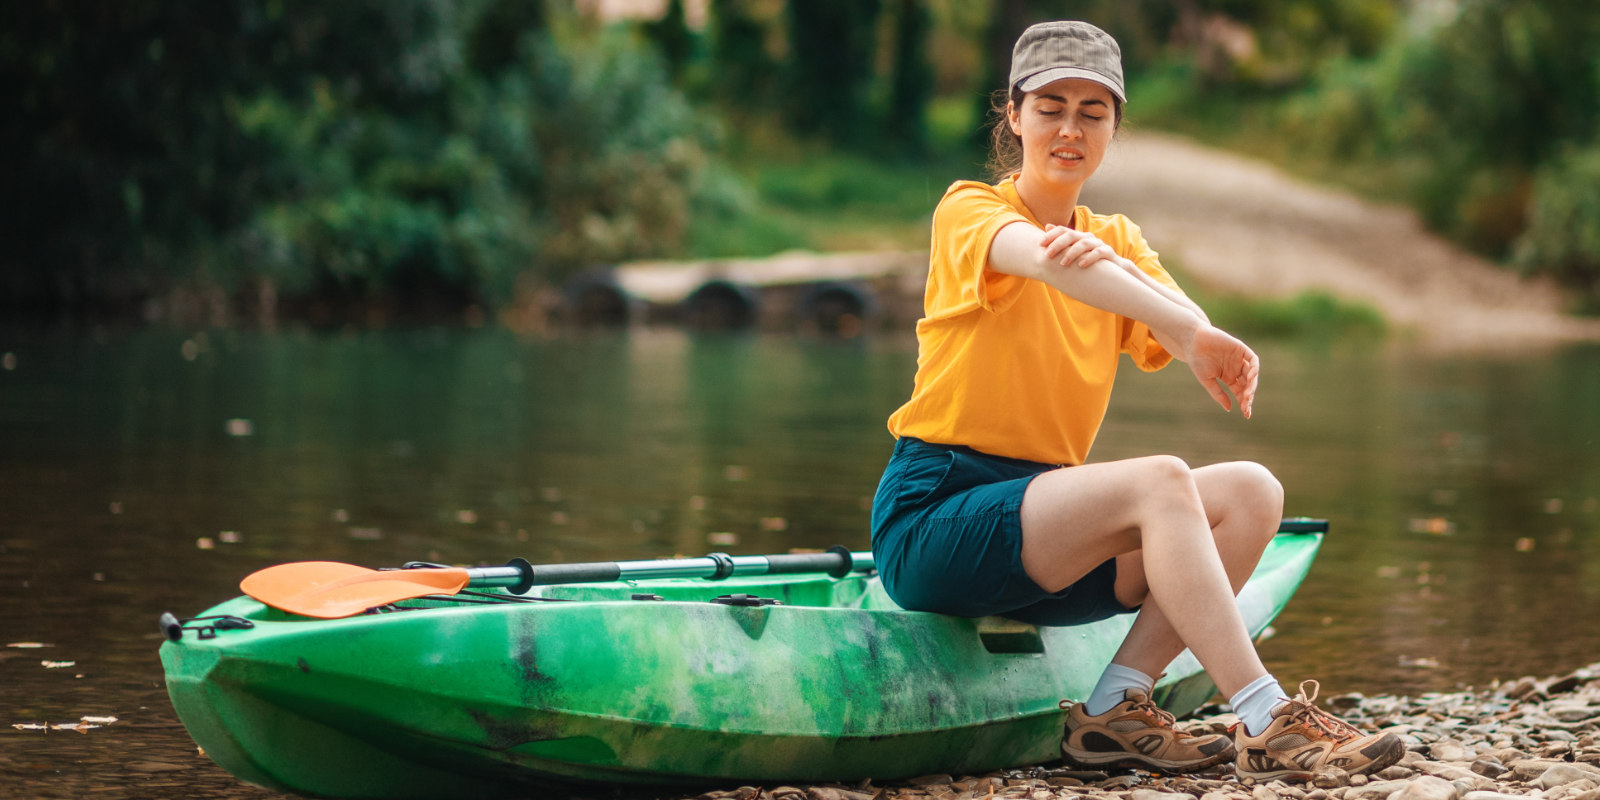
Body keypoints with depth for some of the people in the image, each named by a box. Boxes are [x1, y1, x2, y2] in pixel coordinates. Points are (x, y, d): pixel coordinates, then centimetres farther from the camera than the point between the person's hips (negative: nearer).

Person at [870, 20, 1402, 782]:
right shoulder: (968, 210, -3)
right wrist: (1185, 330, -46)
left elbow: (1193, 337, -8)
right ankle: (1263, 725, -33)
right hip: (932, 516, -7)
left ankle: (1114, 708, -19)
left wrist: (1108, 262, -31)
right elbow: (1042, 258, -29)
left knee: (1251, 490, -14)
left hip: (1045, 532, 7)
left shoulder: (1117, 238, 15)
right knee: (1160, 479, -29)